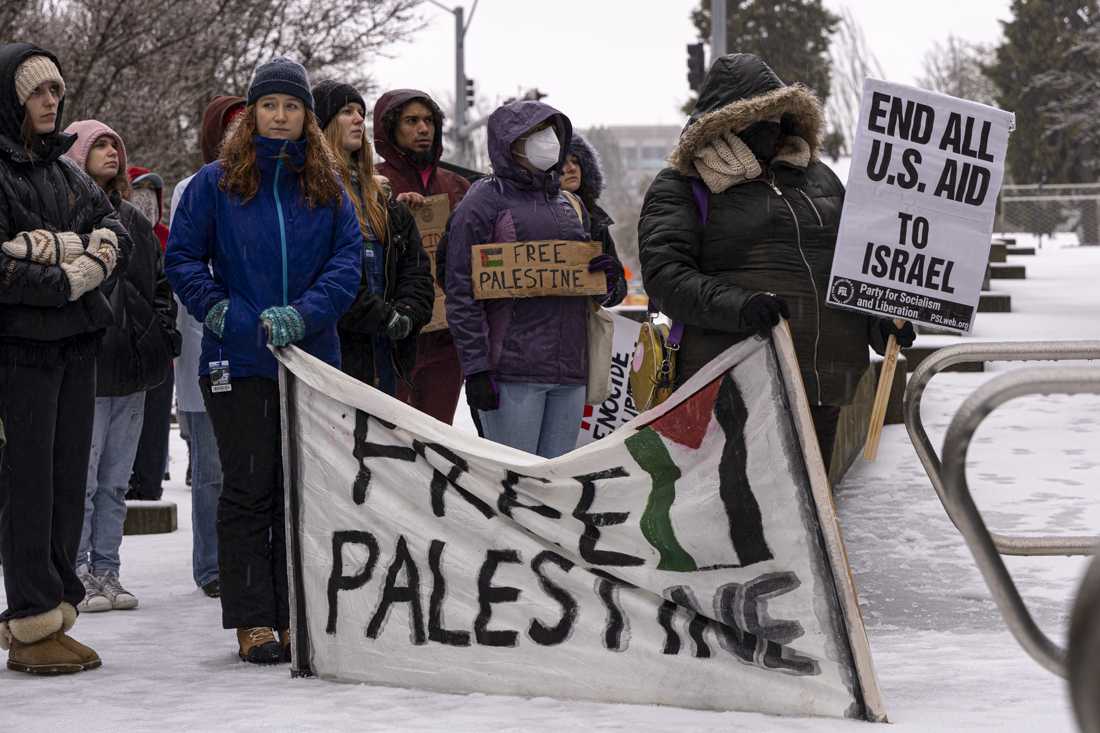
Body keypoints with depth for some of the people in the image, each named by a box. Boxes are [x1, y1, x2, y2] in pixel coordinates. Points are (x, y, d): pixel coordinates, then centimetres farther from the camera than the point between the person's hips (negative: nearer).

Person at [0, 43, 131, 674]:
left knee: (69, 478, 5)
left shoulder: (66, 170, 16)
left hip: (76, 344, 7)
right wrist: (68, 281, -12)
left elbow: (119, 237, 5)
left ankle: (51, 618, 10)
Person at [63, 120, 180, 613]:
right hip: (85, 370, -7)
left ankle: (106, 570, 17)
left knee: (115, 481, 11)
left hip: (132, 369, 7)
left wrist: (166, 342, 9)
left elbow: (160, 285, 22)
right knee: (81, 480, -5)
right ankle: (77, 576, 1)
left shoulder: (133, 220, 18)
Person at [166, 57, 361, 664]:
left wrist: (302, 315, -14)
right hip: (238, 363, -3)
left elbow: (347, 261, 1)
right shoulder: (215, 184, 3)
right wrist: (224, 314, -9)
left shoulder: (328, 190, 9)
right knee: (248, 490, -4)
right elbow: (181, 257, 3)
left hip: (312, 359, 3)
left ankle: (295, 614, 12)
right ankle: (253, 621, -1)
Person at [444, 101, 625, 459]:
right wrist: (475, 369, -15)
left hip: (570, 368, 6)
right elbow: (462, 295, -7)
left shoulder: (570, 204, 19)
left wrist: (608, 277, 4)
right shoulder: (484, 203, -1)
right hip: (512, 370, -6)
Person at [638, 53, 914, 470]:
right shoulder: (681, 189, 3)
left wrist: (878, 317, 7)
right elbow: (664, 274, -10)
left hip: (822, 387, 6)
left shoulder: (818, 177, 20)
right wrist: (736, 306, -25)